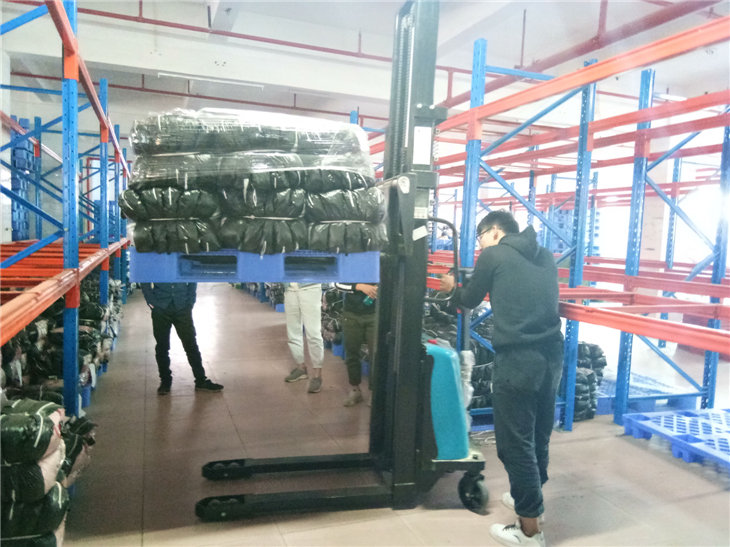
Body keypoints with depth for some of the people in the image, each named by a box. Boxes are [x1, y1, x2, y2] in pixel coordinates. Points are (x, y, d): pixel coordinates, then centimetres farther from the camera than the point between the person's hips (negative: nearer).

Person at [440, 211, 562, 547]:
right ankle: (530, 497, 41)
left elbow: (469, 301, 10)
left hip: (517, 360, -7)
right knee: (539, 434, 21)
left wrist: (452, 289, 30)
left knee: (515, 442, 3)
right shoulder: (545, 257, 15)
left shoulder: (493, 255, -2)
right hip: (552, 355, 7)